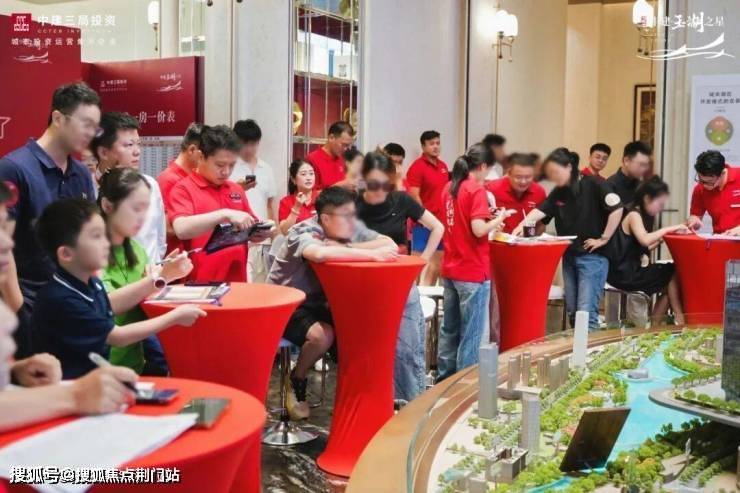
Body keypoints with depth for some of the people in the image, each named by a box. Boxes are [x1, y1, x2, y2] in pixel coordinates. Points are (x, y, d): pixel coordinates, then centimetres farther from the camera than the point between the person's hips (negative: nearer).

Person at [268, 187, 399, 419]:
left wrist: (344, 247, -25)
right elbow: (319, 253, -47)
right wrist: (372, 254, -41)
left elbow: (390, 244, -16)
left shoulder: (352, 229, -6)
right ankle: (296, 381, -3)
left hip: (319, 302, 6)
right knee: (323, 335, -30)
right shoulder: (304, 232, -24)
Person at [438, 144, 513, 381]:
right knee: (472, 334, 1)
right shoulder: (477, 190, -14)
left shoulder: (449, 187, 10)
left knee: (449, 329, 16)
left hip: (450, 269, 8)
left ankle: (445, 378, 25)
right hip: (473, 272, -8)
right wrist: (498, 220, -6)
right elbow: (478, 230, -23)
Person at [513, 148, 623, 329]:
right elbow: (540, 211, -3)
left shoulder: (593, 185, -11)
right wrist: (522, 225, -21)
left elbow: (617, 208, -18)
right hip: (569, 256, 7)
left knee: (586, 312, -10)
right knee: (572, 312, 11)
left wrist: (604, 239, -15)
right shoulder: (558, 192, 9)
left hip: (592, 256, -7)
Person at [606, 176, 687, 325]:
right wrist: (669, 229, -22)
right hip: (624, 274, -9)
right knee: (672, 273, -6)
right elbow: (645, 240, -31)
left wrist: (663, 236, 5)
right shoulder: (634, 215, -12)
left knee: (668, 282, 6)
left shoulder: (641, 215, 16)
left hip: (630, 271, 9)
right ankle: (679, 317, 3)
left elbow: (645, 247, 14)